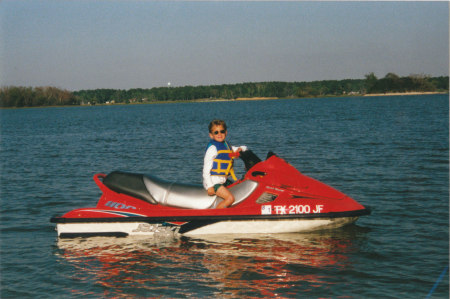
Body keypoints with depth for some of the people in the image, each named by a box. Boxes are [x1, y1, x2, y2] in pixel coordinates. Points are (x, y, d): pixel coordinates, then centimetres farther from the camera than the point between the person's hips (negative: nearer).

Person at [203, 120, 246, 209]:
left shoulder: (226, 146, 13)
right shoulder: (212, 148, -11)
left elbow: (244, 148, 24)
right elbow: (206, 169, -16)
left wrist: (240, 149, -2)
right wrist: (209, 187, -23)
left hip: (223, 180, 9)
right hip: (213, 181, -9)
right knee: (230, 198, -24)